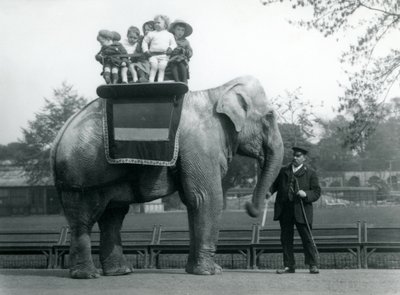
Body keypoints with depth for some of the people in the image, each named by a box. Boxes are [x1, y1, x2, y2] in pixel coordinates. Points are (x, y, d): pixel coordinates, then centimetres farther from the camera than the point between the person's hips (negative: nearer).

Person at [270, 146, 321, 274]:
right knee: (286, 238, 5)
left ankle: (313, 265, 2)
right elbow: (275, 184, 15)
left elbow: (317, 192, 3)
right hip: (284, 210, 4)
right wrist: (268, 192, -5)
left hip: (301, 210, -4)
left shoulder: (310, 173, 6)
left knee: (307, 238, -5)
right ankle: (289, 266, 12)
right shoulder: (283, 171, 17)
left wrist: (306, 194, -16)